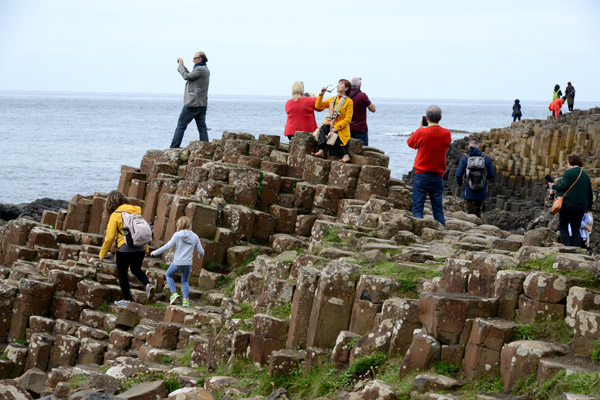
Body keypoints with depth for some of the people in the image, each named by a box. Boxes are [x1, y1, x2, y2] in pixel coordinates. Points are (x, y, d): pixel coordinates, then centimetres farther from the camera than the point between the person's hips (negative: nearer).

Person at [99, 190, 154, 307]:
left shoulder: (115, 215, -8)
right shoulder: (136, 211, 8)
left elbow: (110, 237, -9)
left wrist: (102, 254, 0)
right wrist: (146, 248, 23)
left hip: (125, 248, -6)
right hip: (140, 248, 6)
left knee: (122, 273, 12)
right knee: (136, 269, 25)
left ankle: (126, 300, 16)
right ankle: (148, 285, -2)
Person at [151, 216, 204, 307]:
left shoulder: (177, 235, -7)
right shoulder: (195, 237, 2)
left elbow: (167, 246, -8)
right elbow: (201, 251, 5)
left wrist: (155, 253, 2)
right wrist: (200, 255, 31)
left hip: (177, 262, -3)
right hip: (188, 263, 3)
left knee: (169, 274, 23)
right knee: (185, 281, 22)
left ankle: (174, 293, 8)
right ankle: (185, 299, 8)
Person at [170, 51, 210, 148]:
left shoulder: (200, 69, -15)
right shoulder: (206, 70, 15)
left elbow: (186, 76, -15)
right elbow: (190, 76, 20)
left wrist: (181, 65, -3)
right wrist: (183, 66, 16)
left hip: (193, 103, -9)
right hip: (202, 104, 9)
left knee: (181, 125, -2)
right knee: (202, 127, 5)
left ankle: (174, 148, -2)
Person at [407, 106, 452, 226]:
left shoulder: (421, 133, -13)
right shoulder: (446, 134, -2)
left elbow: (410, 143, 7)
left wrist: (420, 127, 15)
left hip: (422, 176, -3)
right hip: (438, 177, 3)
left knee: (417, 208, 0)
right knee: (438, 210, 8)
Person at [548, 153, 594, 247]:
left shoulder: (568, 172, -3)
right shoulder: (586, 175, 15)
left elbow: (563, 186, -16)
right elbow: (590, 193, 17)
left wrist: (554, 186, 3)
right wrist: (588, 207, 26)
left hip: (568, 203, -5)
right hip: (581, 206, 5)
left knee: (563, 227, 4)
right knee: (576, 229, 8)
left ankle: (567, 246, -13)